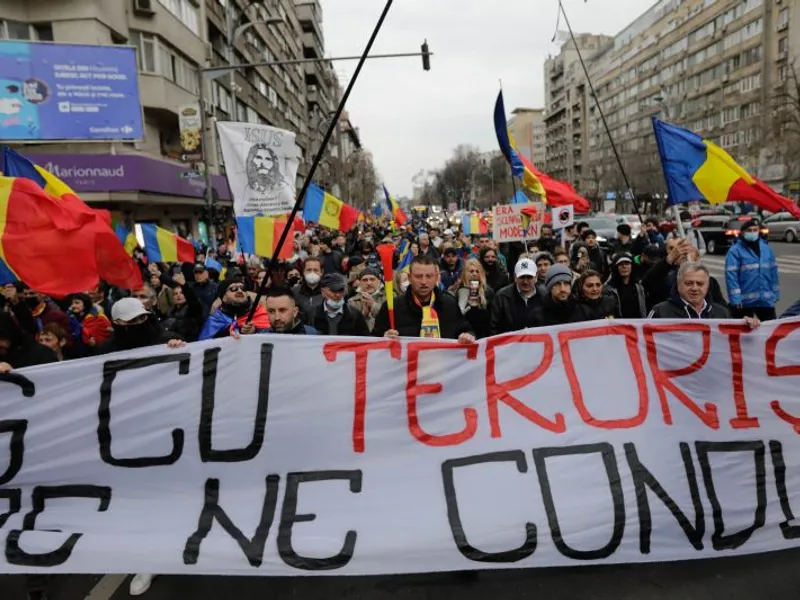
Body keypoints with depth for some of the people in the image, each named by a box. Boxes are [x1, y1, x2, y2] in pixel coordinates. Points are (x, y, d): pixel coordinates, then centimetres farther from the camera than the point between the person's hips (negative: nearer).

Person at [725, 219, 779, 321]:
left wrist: (775, 293, 11)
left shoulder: (766, 248, 8)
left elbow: (773, 271, 13)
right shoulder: (735, 251, -11)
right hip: (744, 301, -5)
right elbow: (731, 275, -16)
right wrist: (735, 299, -22)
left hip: (766, 300, 5)